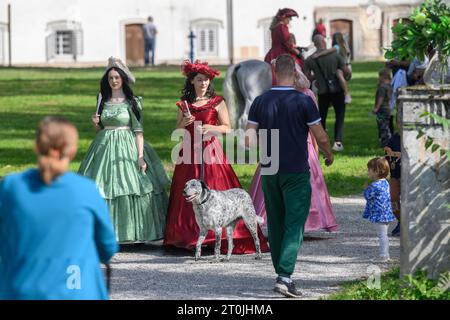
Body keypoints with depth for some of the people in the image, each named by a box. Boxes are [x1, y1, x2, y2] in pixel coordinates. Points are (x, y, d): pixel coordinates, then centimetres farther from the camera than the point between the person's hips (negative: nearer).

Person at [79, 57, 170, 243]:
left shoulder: (132, 102, -1)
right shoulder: (103, 101, 12)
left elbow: (139, 130, -4)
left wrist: (140, 156, -13)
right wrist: (95, 123, -3)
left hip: (128, 147, -4)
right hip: (105, 146, 4)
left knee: (131, 188, -7)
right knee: (102, 192, -1)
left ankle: (134, 232, -1)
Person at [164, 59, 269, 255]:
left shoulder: (217, 102, 3)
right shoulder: (184, 104, 12)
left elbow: (228, 128, -1)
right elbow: (177, 132, 16)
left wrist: (211, 128, -18)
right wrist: (184, 123, -5)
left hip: (211, 152, -3)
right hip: (189, 154, 3)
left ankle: (221, 238, -9)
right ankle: (189, 239, 3)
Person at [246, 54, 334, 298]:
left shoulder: (261, 101, 0)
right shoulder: (303, 101, -10)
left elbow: (249, 140, -1)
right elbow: (320, 137, -7)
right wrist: (329, 155, 13)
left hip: (269, 172, 4)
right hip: (296, 173, -4)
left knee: (276, 225, 14)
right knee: (294, 225, -5)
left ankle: (281, 274, 20)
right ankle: (284, 277, -16)